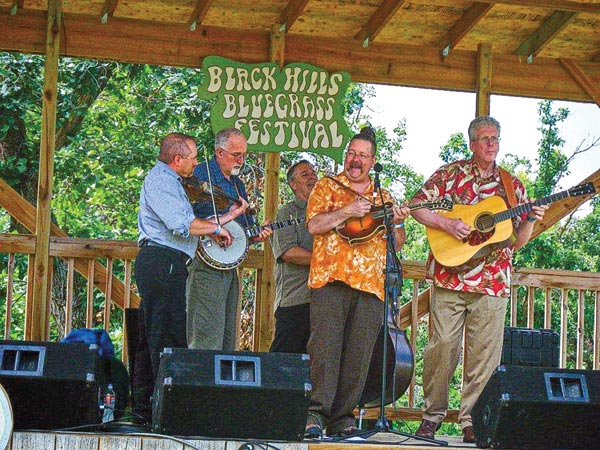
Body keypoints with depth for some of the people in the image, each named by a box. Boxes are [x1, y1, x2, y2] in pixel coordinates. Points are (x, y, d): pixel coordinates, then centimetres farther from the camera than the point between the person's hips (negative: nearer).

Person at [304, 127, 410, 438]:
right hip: (331, 277, -4)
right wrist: (347, 212, -12)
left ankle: (342, 418, 1)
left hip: (371, 284, 4)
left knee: (359, 355, -2)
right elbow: (313, 225, -1)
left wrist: (397, 223, 1)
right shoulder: (328, 187, 13)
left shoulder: (383, 198, 23)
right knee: (326, 345, -14)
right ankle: (317, 413, -17)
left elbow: (397, 243, 21)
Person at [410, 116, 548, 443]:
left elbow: (517, 241, 15)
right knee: (442, 347, -2)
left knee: (485, 354, -1)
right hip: (450, 277, -2)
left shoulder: (512, 186, 14)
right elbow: (417, 207, 2)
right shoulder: (451, 174, 7)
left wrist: (531, 220, -4)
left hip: (492, 283, 2)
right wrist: (447, 224, -11)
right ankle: (433, 414, 11)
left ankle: (472, 420, 7)